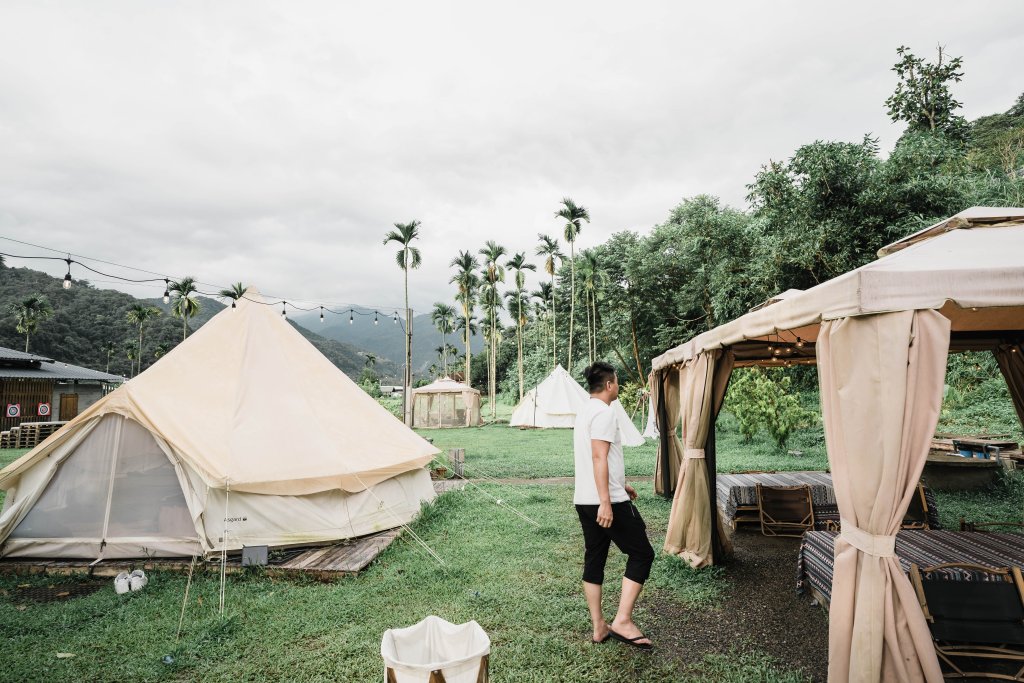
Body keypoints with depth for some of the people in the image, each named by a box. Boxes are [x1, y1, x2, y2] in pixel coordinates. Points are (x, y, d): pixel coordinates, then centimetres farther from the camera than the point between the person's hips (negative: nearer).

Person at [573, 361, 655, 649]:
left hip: (584, 500, 10)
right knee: (642, 554, 1)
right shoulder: (604, 412, -14)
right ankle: (622, 621, -2)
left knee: (594, 560, 12)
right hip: (608, 501, -9)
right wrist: (606, 502, -25)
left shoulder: (584, 412, 17)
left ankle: (599, 627, 19)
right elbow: (599, 458, -23)